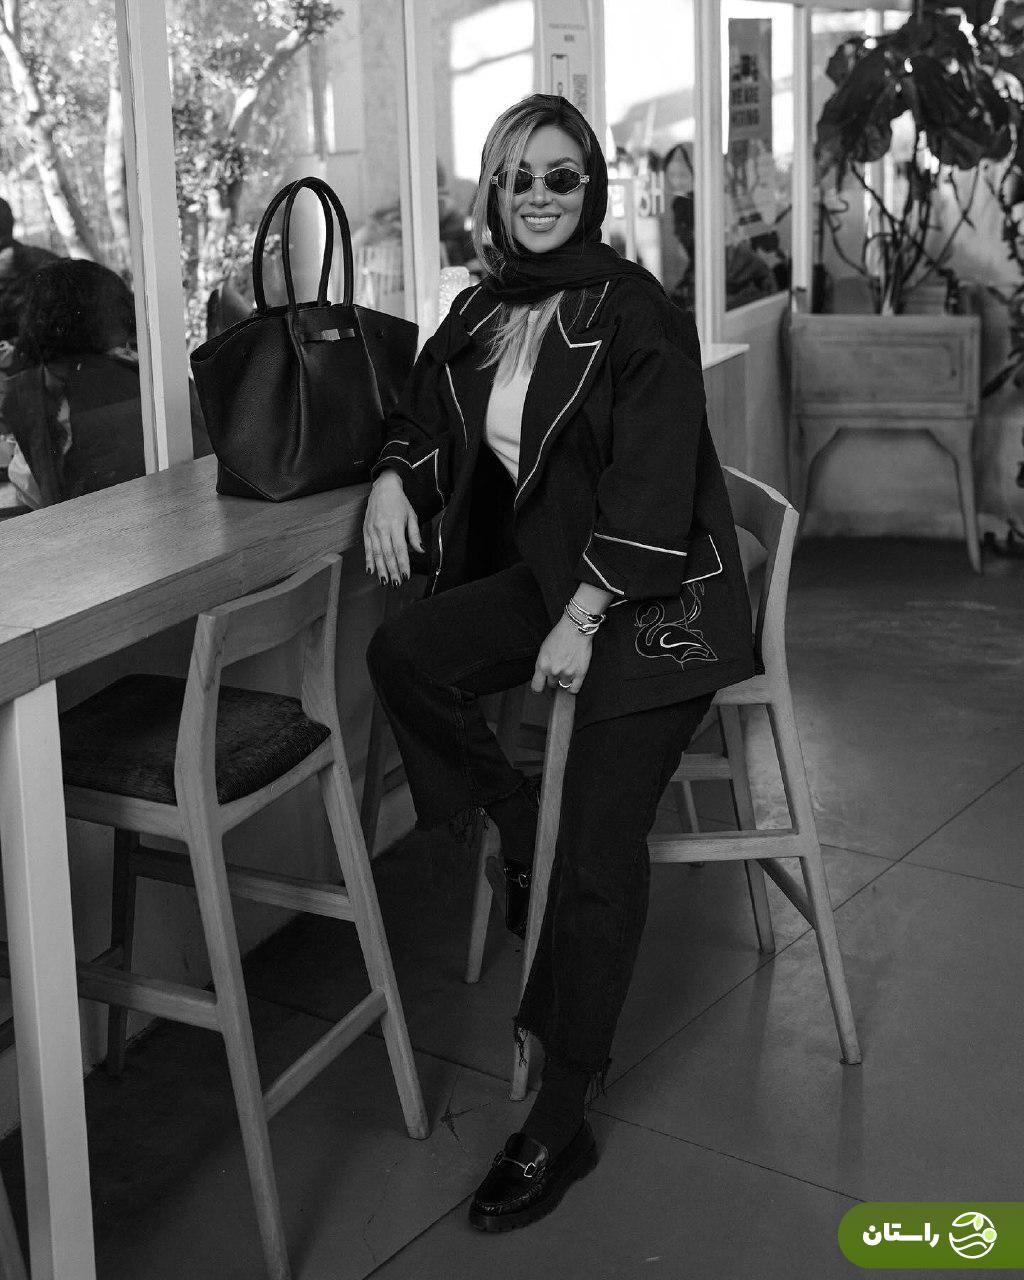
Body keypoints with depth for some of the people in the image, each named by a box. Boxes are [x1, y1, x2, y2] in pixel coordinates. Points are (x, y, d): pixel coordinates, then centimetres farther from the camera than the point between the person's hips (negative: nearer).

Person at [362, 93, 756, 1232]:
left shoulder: (636, 314, -10)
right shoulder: (481, 314, 10)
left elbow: (653, 481, -16)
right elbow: (428, 424, 21)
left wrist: (583, 618, -21)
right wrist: (394, 480, -3)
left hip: (655, 595, -7)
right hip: (542, 570, 7)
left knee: (600, 853, -14)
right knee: (405, 650, -19)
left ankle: (561, 1124, -7)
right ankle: (520, 826, 3)